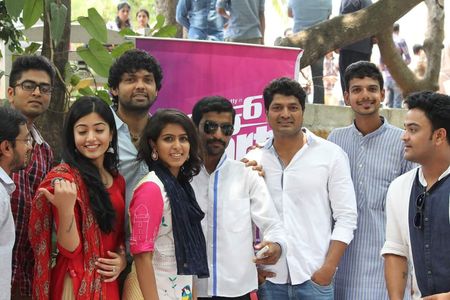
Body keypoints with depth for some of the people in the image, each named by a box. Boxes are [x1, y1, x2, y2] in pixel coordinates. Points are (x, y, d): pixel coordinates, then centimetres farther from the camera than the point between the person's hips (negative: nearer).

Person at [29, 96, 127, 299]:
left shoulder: (118, 180, 5)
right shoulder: (63, 179, -13)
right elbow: (70, 249, -17)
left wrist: (122, 258, -2)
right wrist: (66, 208, -31)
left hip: (109, 283, 6)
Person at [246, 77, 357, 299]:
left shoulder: (331, 155, 0)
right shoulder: (253, 160, 6)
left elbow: (346, 217, -2)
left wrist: (328, 268, -9)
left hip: (315, 277, -2)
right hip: (269, 278, 2)